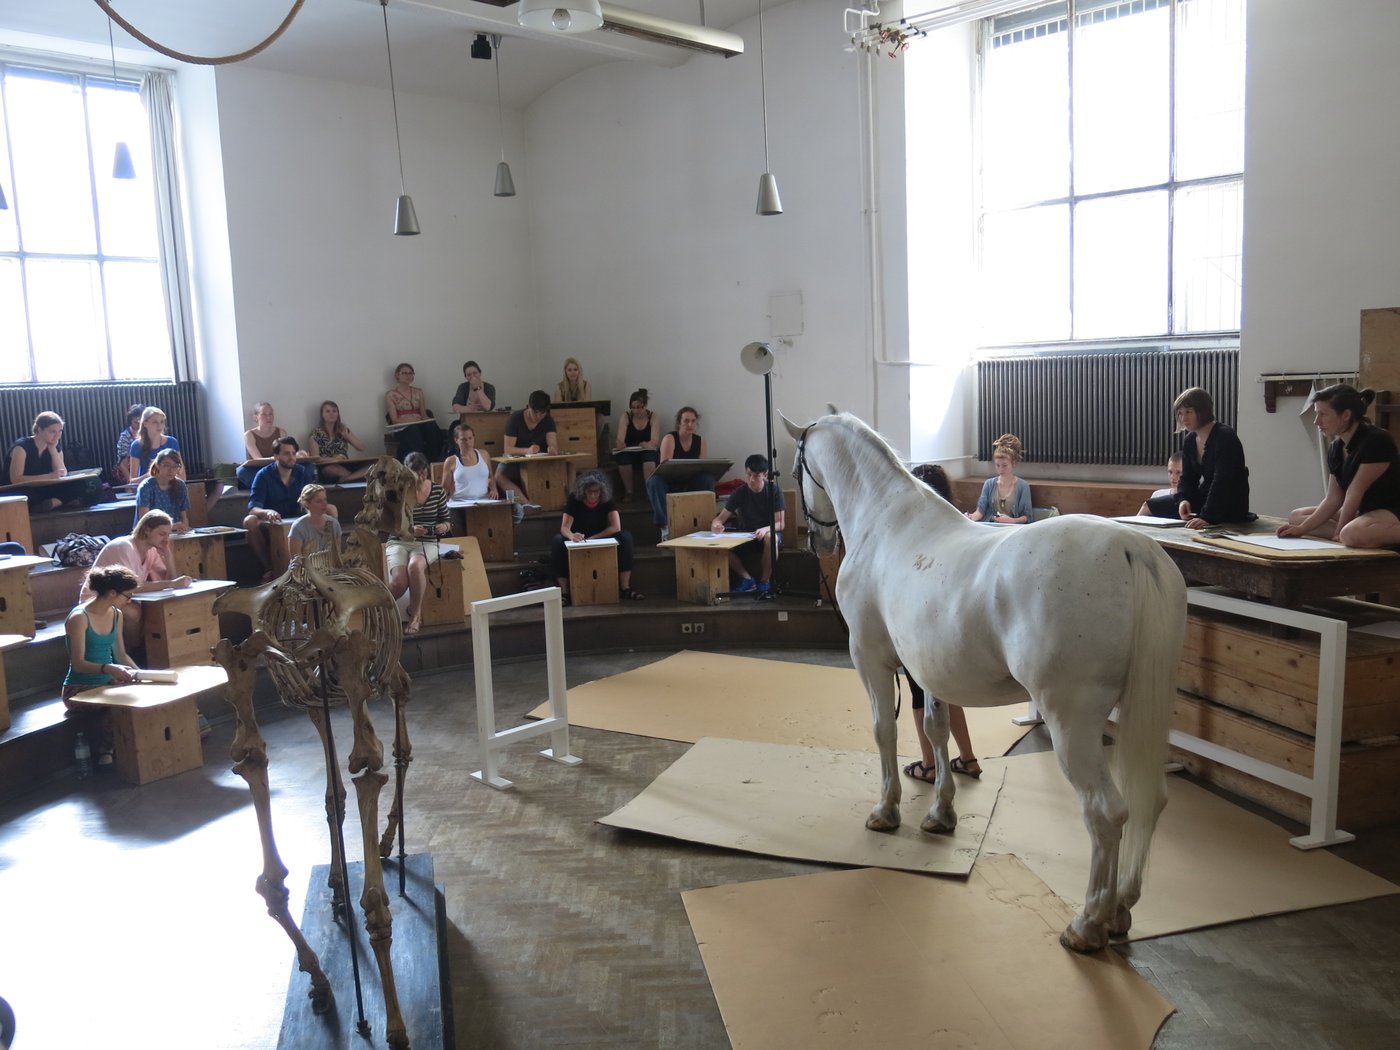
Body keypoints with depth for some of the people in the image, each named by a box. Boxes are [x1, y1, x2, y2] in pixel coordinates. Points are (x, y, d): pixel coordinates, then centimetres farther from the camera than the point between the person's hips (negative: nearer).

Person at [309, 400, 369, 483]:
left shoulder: (343, 430, 14)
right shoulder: (316, 433, 3)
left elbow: (361, 448, 9)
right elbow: (315, 458, -7)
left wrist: (347, 436, -5)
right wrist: (333, 458, -23)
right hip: (327, 468, -4)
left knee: (372, 466, -27)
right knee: (332, 469, -43)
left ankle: (343, 480, -38)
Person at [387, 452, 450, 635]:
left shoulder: (437, 491, 3)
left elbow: (445, 520, 12)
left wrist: (444, 527, -12)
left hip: (427, 543, 1)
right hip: (399, 542, -1)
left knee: (415, 566, -35)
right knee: (399, 580, -28)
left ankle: (415, 616, -15)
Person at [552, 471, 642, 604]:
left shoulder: (607, 500, -10)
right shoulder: (574, 499, -13)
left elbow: (616, 527, -18)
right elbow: (564, 527, -20)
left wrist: (592, 538, -25)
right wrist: (572, 536, -44)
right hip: (578, 542, -1)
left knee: (625, 537, -27)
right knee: (557, 541, -32)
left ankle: (625, 588, -29)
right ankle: (564, 592, -33)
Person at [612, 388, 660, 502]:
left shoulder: (654, 417, -4)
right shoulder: (626, 417, -1)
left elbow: (655, 441, -17)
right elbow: (620, 439, -16)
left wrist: (648, 444, -42)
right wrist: (620, 444, -42)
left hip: (648, 450, -1)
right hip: (629, 451, 1)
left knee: (650, 460, -37)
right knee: (623, 458, -34)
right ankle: (628, 491, -15)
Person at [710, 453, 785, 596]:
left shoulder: (774, 491, -12)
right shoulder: (740, 493, -6)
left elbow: (780, 523, -17)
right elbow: (720, 518, -7)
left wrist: (765, 529, -40)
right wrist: (716, 525, -33)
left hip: (770, 532, -3)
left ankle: (765, 582, -19)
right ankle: (747, 579, -7)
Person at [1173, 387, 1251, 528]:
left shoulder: (1225, 437, -19)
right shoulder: (1189, 440, 5)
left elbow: (1221, 481, -27)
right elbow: (1188, 477, 7)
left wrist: (1207, 517, -35)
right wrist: (1183, 499, -15)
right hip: (1204, 498, 8)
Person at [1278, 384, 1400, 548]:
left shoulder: (1377, 441, -19)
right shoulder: (1335, 449, 5)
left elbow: (1354, 493, -17)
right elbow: (1333, 499, 4)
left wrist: (1339, 532, -12)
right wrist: (1303, 529, -4)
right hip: (1364, 511, 10)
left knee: (1353, 534, -40)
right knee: (1297, 516, 4)